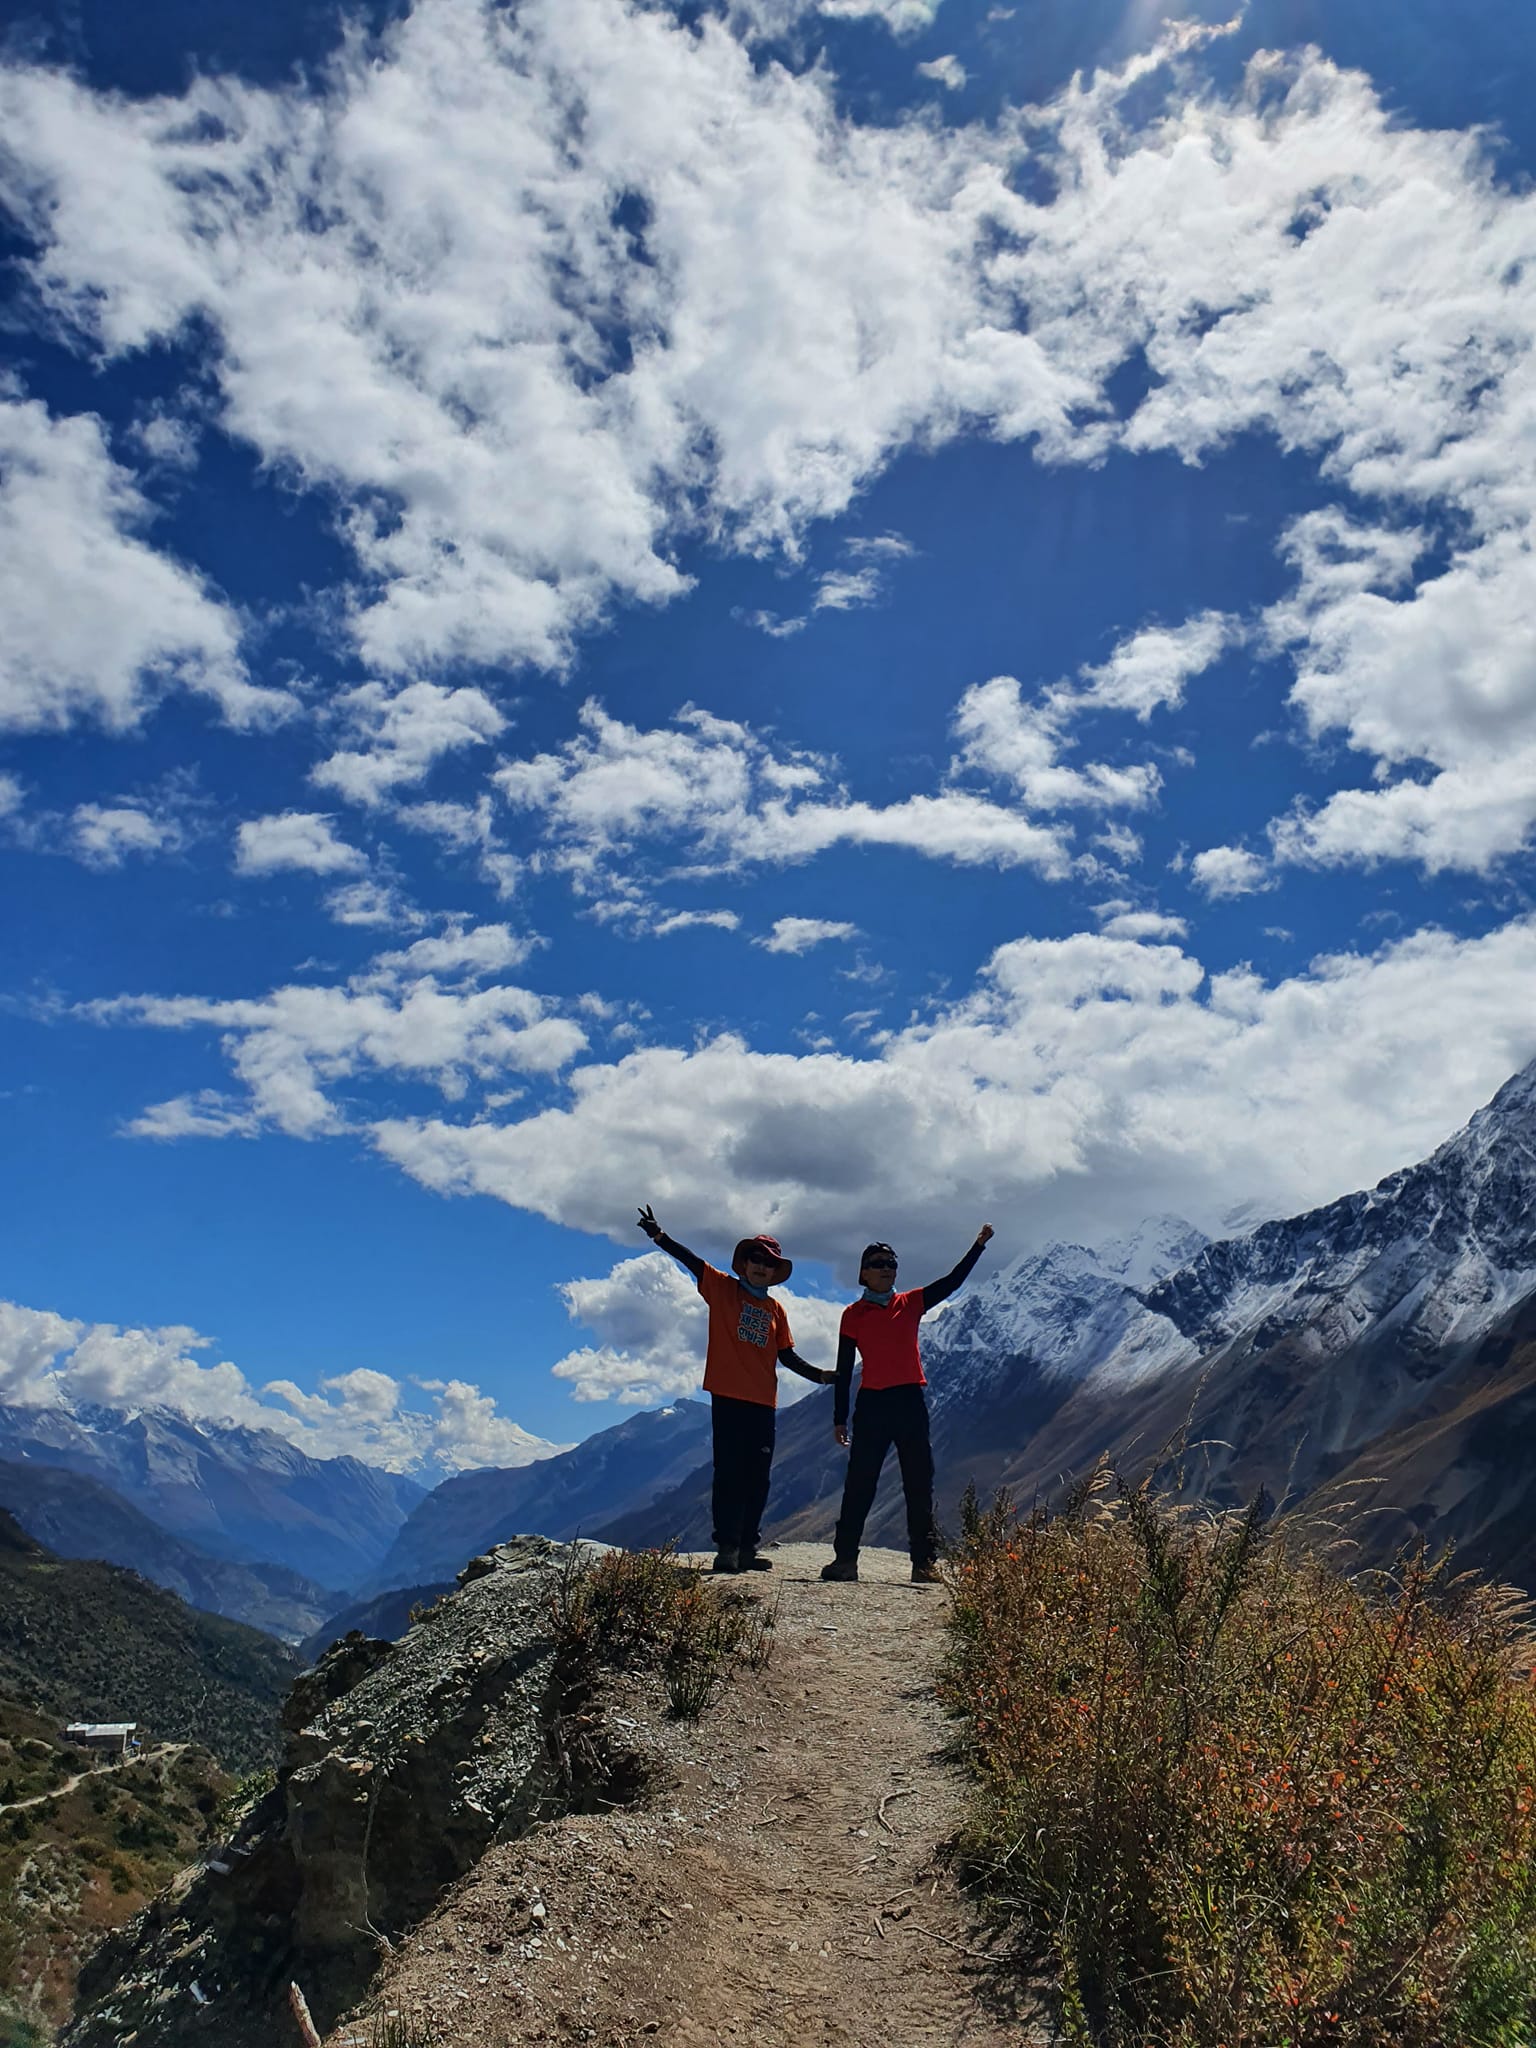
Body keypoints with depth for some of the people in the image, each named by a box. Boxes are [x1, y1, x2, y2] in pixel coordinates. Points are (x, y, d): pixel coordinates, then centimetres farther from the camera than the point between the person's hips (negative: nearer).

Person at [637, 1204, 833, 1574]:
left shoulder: (776, 1310, 14)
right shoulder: (722, 1288, 3)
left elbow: (787, 1356, 17)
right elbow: (691, 1260, -8)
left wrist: (819, 1375, 5)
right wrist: (659, 1236, -21)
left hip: (763, 1402, 4)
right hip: (728, 1397, -4)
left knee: (757, 1478, 6)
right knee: (729, 1473, -4)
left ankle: (748, 1548, 13)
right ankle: (726, 1548, 0)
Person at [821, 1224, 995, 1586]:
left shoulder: (911, 1304, 9)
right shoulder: (853, 1314, 2)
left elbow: (952, 1281, 2)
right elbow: (844, 1369, 2)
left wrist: (978, 1246, -8)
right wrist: (840, 1417, -1)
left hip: (910, 1402, 2)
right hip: (872, 1404, -2)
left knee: (919, 1485, 3)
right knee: (859, 1485, 1)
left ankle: (925, 1562, 7)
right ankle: (845, 1558, 8)